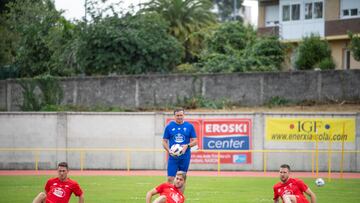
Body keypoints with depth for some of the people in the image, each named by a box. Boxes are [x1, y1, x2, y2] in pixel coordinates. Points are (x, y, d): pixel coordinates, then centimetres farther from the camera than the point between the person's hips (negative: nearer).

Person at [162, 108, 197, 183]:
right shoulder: (169, 126, 3)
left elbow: (195, 141, 4)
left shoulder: (189, 126, 3)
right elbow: (164, 141, 6)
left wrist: (187, 146, -15)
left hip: (185, 157, 1)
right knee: (170, 178, -8)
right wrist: (169, 151, -12)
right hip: (173, 157, -1)